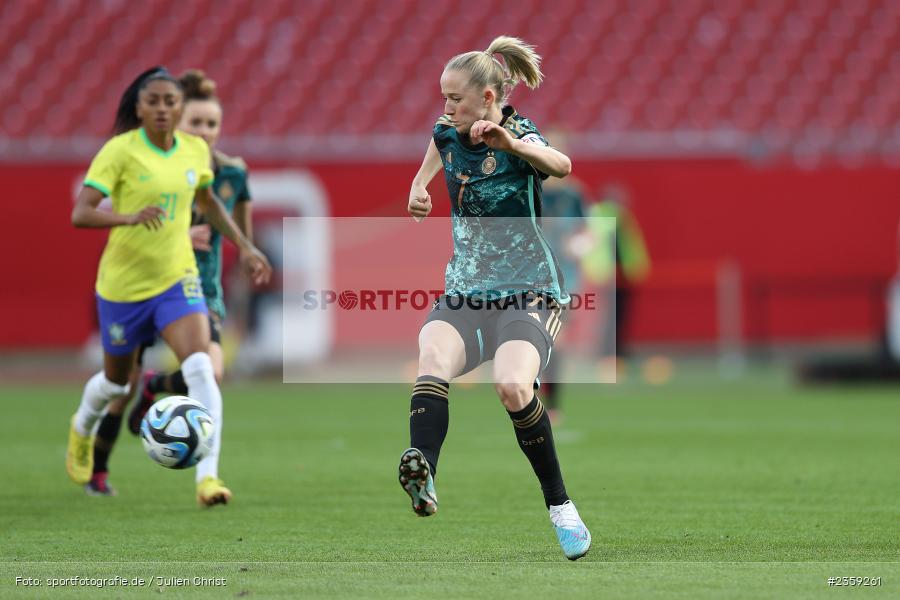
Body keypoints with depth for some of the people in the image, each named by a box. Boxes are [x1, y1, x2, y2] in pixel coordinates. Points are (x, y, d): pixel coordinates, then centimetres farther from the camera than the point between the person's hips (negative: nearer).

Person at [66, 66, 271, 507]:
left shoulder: (195, 151, 0)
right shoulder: (119, 151, -15)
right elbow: (80, 214, -23)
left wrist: (244, 247, 18)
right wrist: (130, 217, -40)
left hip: (177, 279, 2)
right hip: (122, 284, -2)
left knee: (200, 368, -21)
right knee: (118, 381, 17)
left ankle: (207, 476, -23)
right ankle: (83, 428, 53)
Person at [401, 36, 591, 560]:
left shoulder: (521, 136, -12)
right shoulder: (448, 132, 7)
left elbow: (561, 165, -38)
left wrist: (512, 144, -56)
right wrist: (420, 184, 19)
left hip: (529, 295, -5)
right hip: (463, 295, 5)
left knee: (512, 385, -32)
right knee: (433, 360, -29)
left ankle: (560, 506, -14)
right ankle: (421, 477, -53)